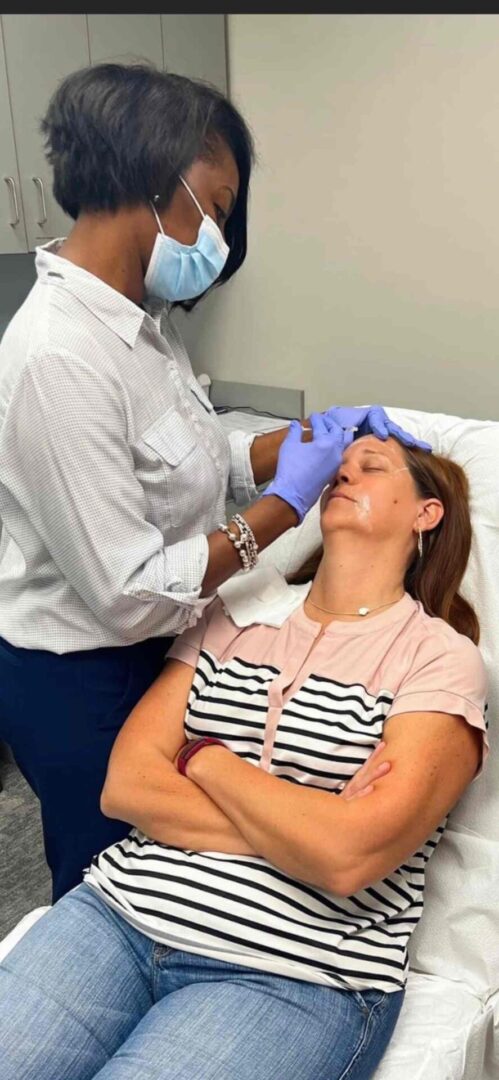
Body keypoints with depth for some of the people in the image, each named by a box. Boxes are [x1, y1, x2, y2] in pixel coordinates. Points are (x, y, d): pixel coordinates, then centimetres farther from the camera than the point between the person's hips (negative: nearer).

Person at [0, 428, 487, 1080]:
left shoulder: (440, 657, -2)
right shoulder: (235, 616, 12)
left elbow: (348, 856, -16)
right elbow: (124, 786, 2)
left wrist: (201, 759, -3)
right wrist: (302, 826, -9)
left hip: (294, 977, -3)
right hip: (123, 910, 4)